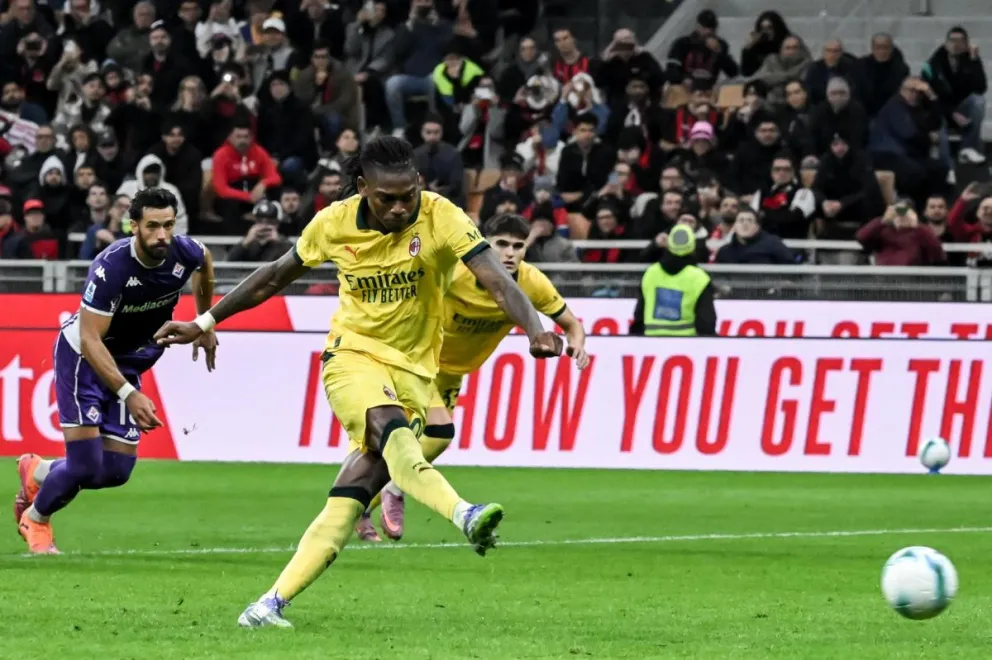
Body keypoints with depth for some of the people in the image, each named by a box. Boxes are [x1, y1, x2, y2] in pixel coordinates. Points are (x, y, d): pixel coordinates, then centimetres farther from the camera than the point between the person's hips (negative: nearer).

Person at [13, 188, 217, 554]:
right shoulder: (111, 267, -33)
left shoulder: (185, 253, -17)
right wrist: (128, 395, -40)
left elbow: (206, 263, 11)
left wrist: (205, 325, 19)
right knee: (86, 464, -13)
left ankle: (37, 472, 31)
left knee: (116, 471, 1)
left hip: (127, 363, 6)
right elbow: (90, 340, -32)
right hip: (83, 356, -6)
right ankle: (35, 519, 19)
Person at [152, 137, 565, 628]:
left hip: (413, 370, 0)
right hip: (352, 356, 0)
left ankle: (273, 603, -8)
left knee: (354, 494, -11)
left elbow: (497, 280, -22)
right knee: (392, 430, -35)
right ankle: (463, 515, -57)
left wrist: (535, 330, -41)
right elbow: (277, 276, 11)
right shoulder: (334, 223, -5)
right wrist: (205, 323, 16)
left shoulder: (441, 218, -13)